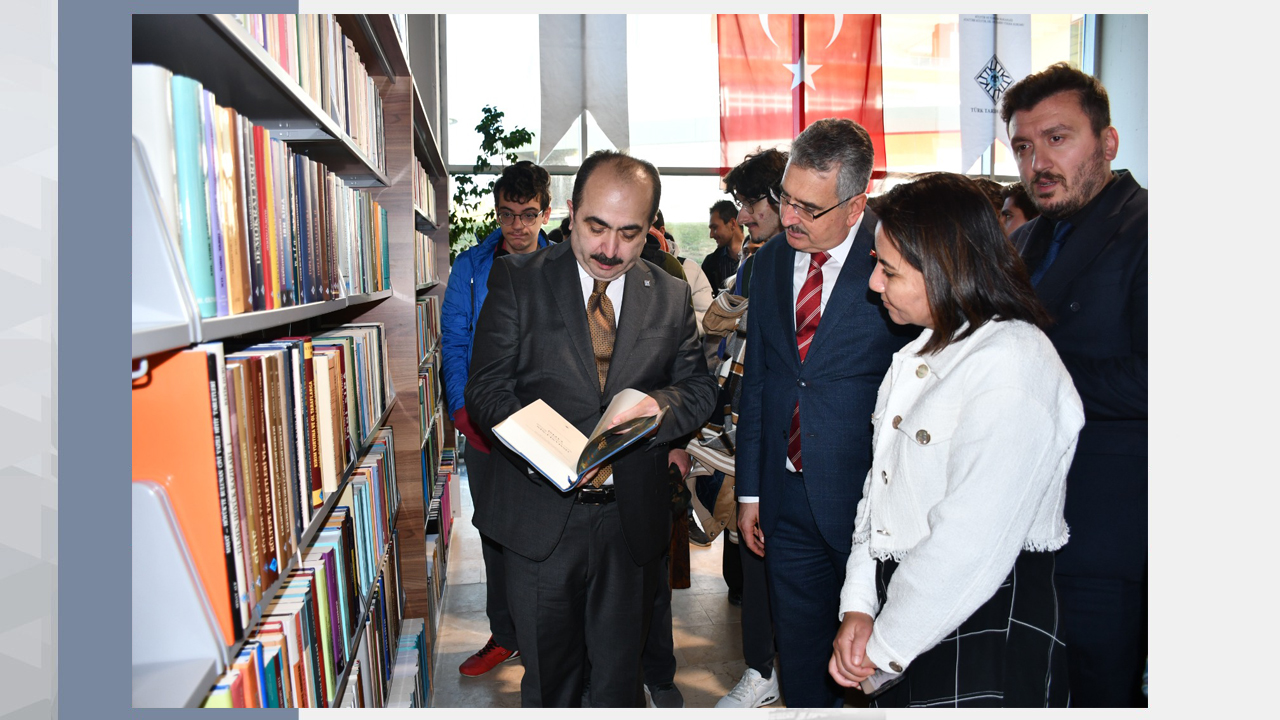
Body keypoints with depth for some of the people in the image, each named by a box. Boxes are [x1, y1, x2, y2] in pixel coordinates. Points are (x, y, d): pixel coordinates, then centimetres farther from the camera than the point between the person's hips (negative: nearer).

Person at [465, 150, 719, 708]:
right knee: (547, 673, 16)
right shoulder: (517, 280, -4)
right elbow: (487, 388, -8)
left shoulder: (671, 296, 3)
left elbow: (700, 386, 5)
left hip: (632, 521, 2)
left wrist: (662, 404, -19)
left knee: (619, 673, 18)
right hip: (540, 518, -1)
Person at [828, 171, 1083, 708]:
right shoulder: (922, 352, 9)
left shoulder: (1013, 368, -21)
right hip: (905, 605, 8)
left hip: (984, 632, -8)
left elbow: (970, 545, -24)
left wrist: (885, 647, -14)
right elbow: (881, 480, 7)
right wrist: (859, 607, 0)